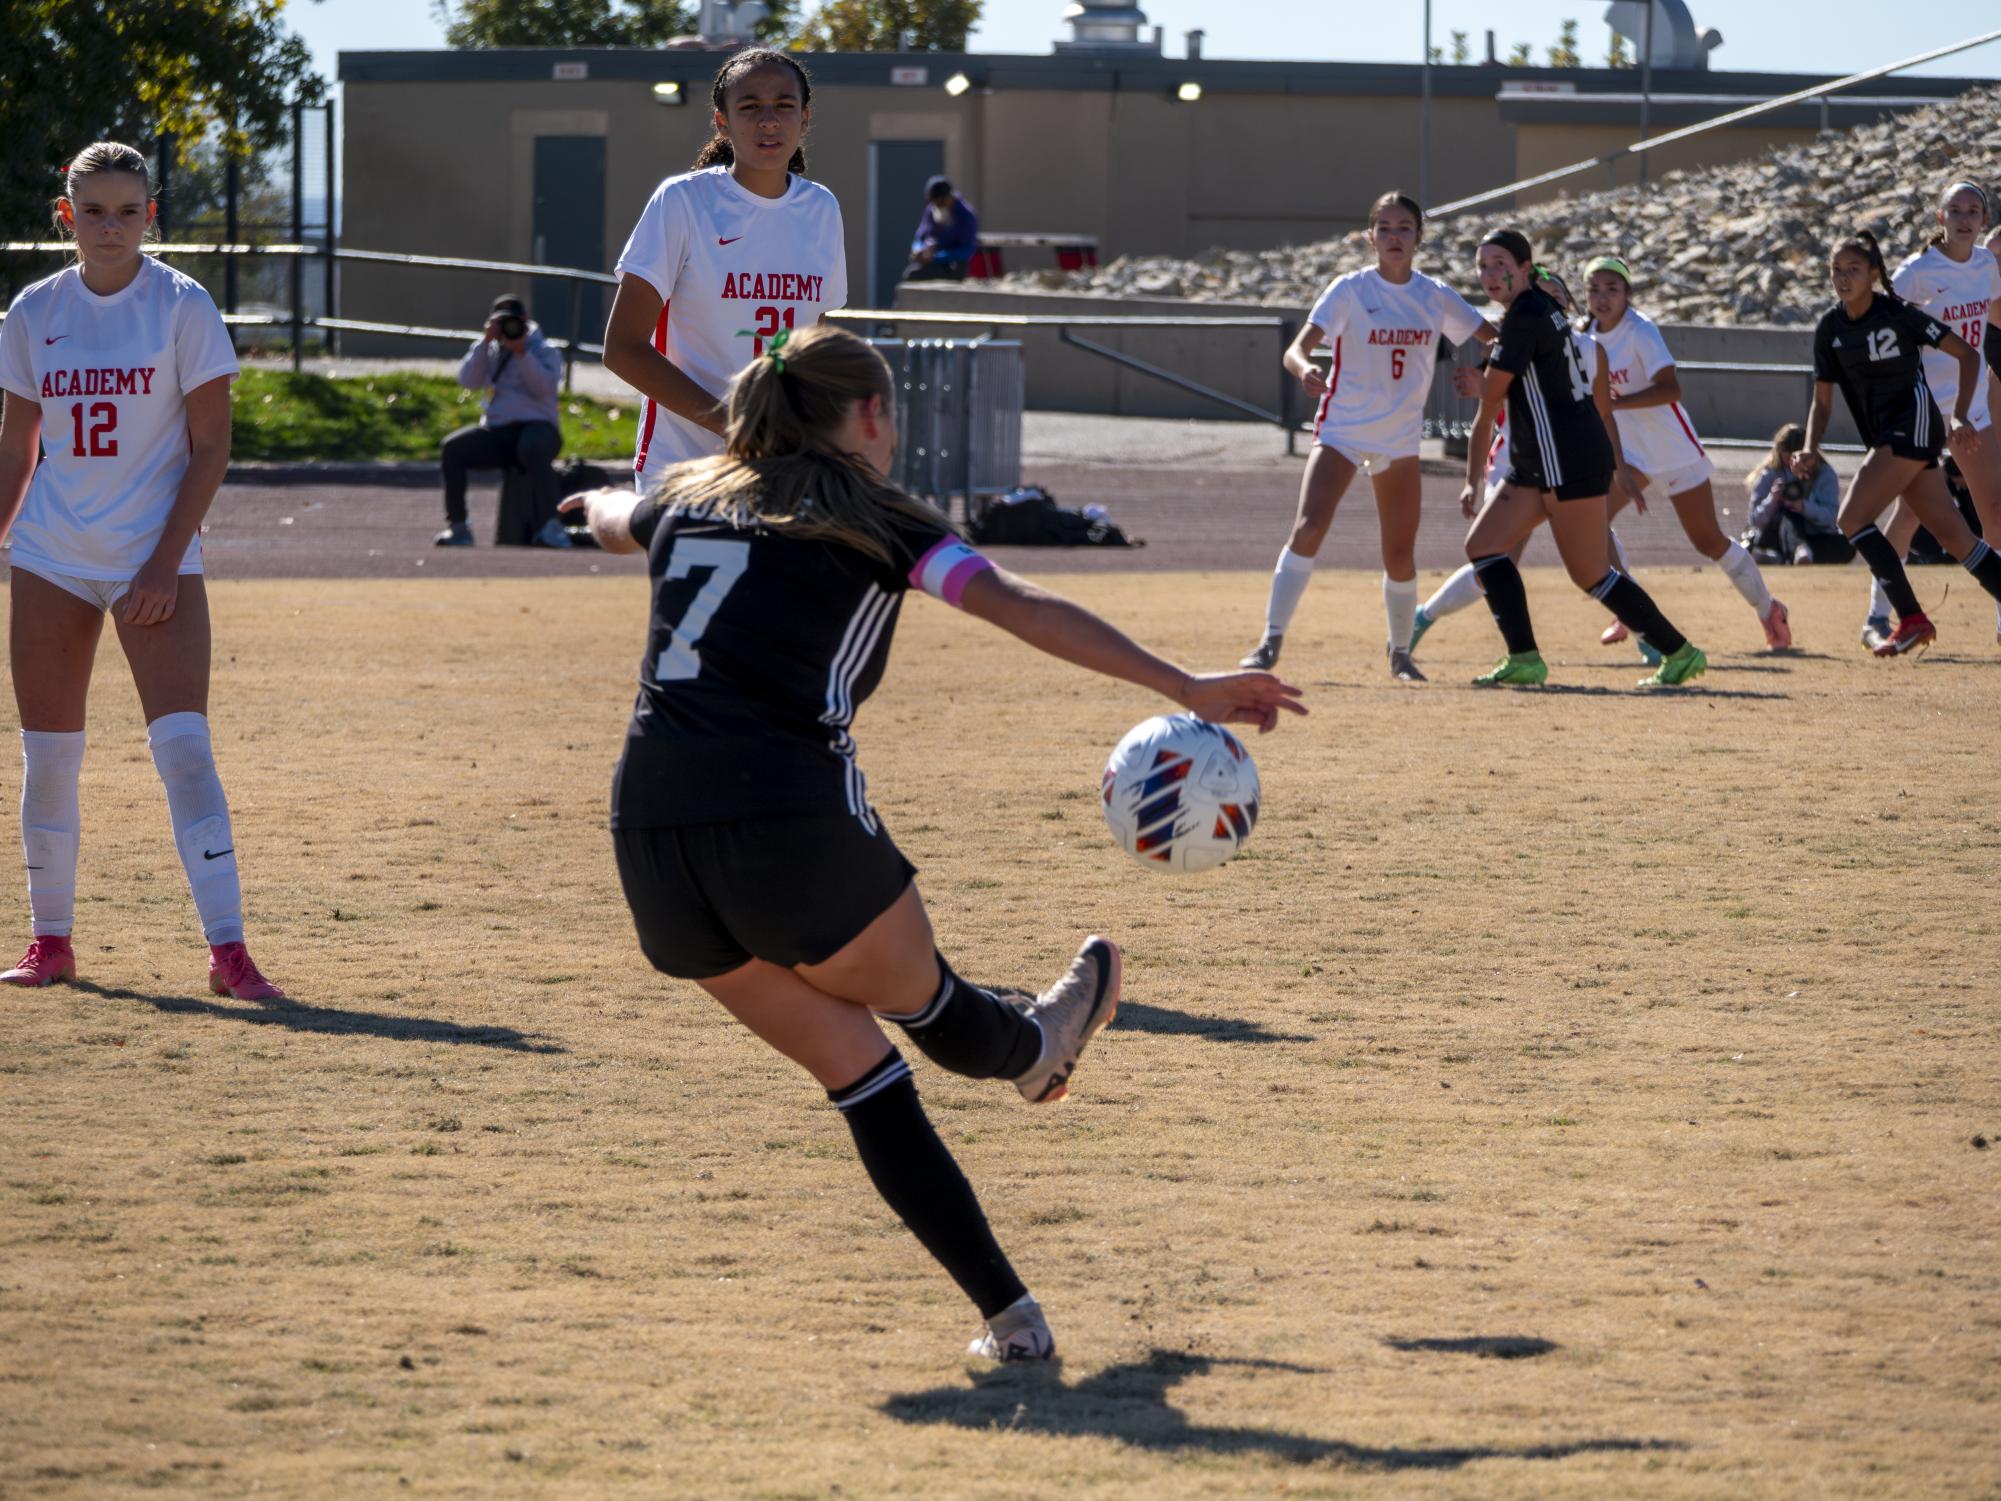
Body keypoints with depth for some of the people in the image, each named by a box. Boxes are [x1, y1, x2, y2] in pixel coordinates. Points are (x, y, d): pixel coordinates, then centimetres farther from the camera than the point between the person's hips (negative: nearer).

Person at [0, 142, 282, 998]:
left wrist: (165, 565, -12)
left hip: (156, 560, -4)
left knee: (184, 747, -14)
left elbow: (210, 451, -6)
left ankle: (227, 951, -14)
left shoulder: (182, 308, -5)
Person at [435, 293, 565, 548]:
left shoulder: (544, 351, 7)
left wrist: (521, 352, -15)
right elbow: (468, 381, 1)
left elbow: (545, 388, -11)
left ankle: (551, 526, -42)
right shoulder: (489, 351, 18)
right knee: (452, 448, -21)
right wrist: (485, 341, -5)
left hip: (535, 426, -4)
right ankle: (457, 527, -18)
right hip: (496, 430, 4)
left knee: (535, 448, -40)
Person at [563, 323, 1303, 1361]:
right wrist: (1189, 690, -7)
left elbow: (611, 520, 45)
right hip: (791, 822, -7)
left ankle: (1008, 1312, 16)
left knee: (856, 1069, 14)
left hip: (648, 831, 7)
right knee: (925, 1005, 27)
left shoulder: (688, 504, 21)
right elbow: (1023, 610, -5)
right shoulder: (871, 521, 6)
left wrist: (601, 504, 71)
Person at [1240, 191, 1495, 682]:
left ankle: (1400, 651, 25)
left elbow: (1496, 337, 12)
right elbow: (1297, 349, -19)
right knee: (1309, 528, -22)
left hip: (1401, 438, 4)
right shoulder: (1349, 290, -10)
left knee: (1400, 556, 5)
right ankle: (1271, 638, -19)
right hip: (1342, 429, -4)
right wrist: (1305, 369, -43)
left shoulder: (1435, 297, 1)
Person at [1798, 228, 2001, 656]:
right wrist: (1810, 449, -7)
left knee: (1852, 518, -17)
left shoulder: (1897, 313, -9)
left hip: (1914, 423, -7)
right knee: (1958, 540, 6)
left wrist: (1961, 416, -14)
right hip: (1883, 436, 7)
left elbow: (1967, 354, -5)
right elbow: (1822, 401, 11)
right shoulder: (1829, 329, 8)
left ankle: (1912, 619, -13)